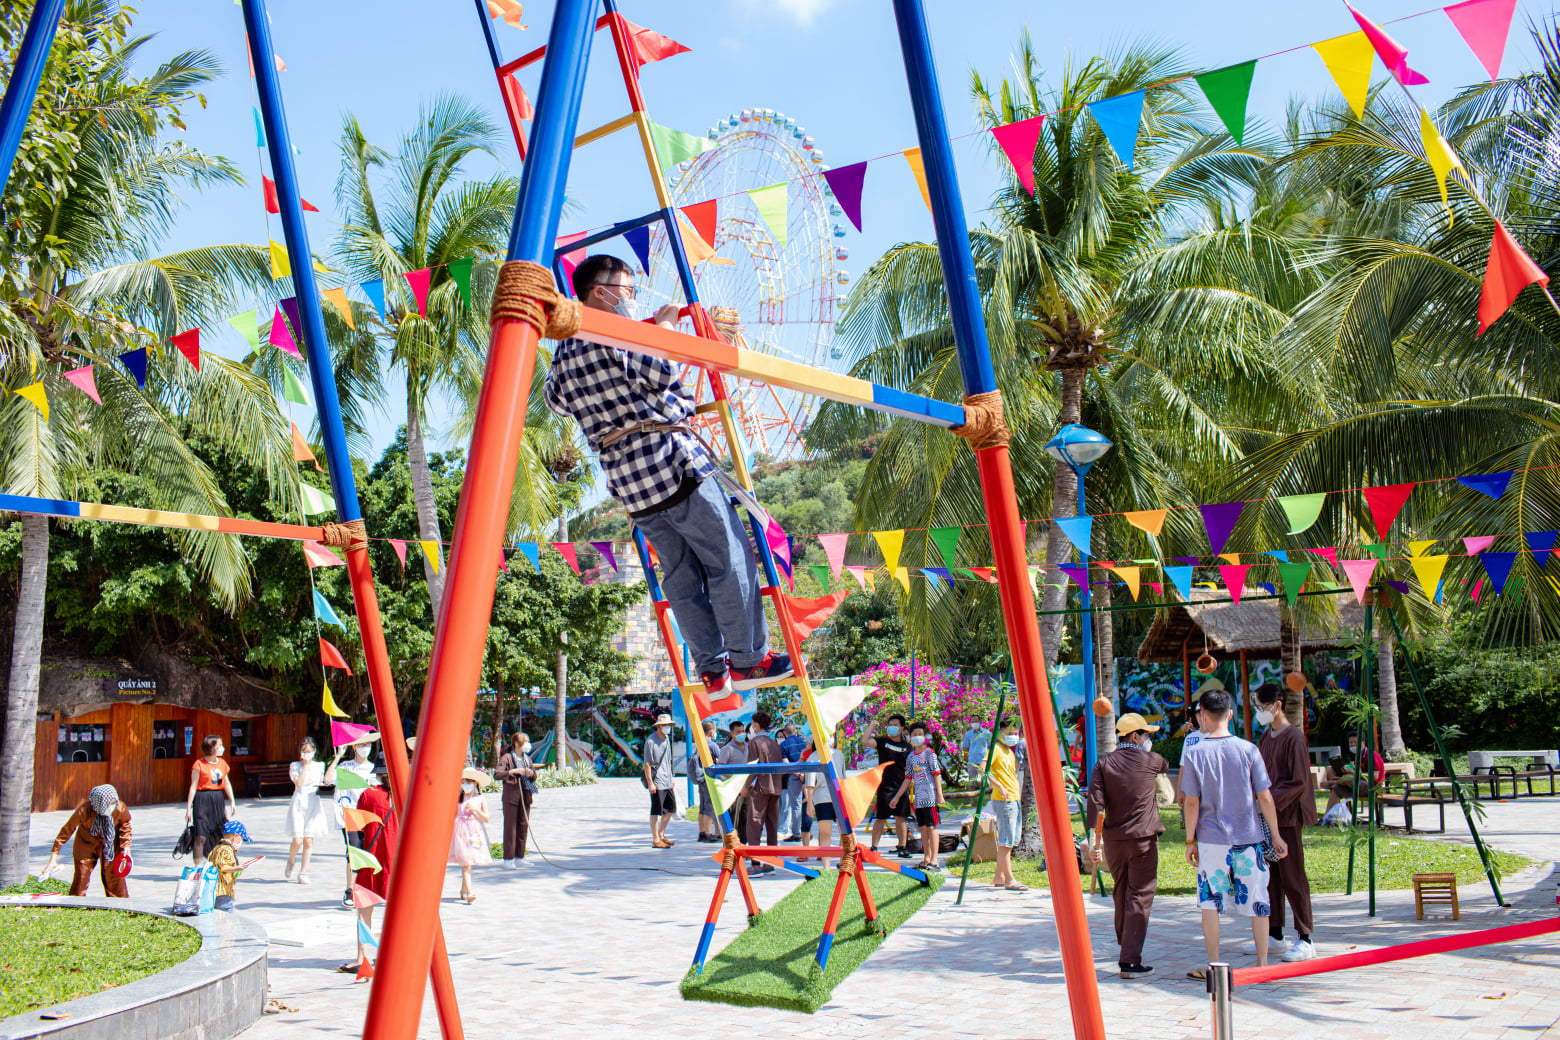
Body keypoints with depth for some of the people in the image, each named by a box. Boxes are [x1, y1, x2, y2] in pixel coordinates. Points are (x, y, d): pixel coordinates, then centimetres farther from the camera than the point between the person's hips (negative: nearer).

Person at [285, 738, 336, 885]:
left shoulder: (319, 767, 11)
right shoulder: (295, 766, 7)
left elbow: (328, 778, -10)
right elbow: (299, 783, -10)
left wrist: (338, 757, -9)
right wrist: (305, 766, -10)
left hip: (314, 805, 2)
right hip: (298, 804, -1)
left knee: (309, 841, -2)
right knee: (297, 840, -10)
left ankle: (303, 873, 5)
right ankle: (291, 862, 20)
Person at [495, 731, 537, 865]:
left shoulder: (527, 758, 15)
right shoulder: (507, 757, -4)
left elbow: (534, 777, 19)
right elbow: (497, 775, -15)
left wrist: (531, 774, -3)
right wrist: (513, 771, -25)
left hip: (525, 794, 6)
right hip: (511, 795, -6)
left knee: (524, 825, 7)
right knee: (510, 826, -4)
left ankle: (519, 857, 15)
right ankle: (508, 859, 1)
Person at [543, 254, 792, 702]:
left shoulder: (562, 355, 15)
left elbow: (555, 400, 33)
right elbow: (662, 374, -18)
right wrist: (664, 326, -2)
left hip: (626, 483, 8)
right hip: (672, 463, -8)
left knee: (680, 574, 13)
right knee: (729, 560, 1)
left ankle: (712, 668, 14)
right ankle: (749, 658, 6)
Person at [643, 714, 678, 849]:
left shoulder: (666, 739, 13)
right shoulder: (650, 741, -12)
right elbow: (647, 763, -14)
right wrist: (650, 782, -19)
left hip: (667, 781, 8)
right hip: (656, 781, -8)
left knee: (671, 809, 13)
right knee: (656, 811, -4)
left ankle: (661, 835, 25)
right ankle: (655, 840, 2)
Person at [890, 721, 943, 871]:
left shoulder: (929, 753, -3)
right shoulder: (910, 757, 14)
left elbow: (937, 774, -6)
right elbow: (908, 779, 19)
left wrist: (940, 794, -13)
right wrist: (896, 797, 19)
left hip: (930, 795, -6)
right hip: (918, 797, 6)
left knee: (931, 826, -8)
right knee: (923, 827, 10)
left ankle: (934, 860, -9)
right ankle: (926, 858, 18)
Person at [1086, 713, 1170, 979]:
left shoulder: (1104, 764, 1)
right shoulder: (1151, 761, -3)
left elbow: (1095, 804, -6)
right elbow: (1166, 766, 23)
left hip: (1114, 839, 4)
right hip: (1144, 838, -4)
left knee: (1121, 894, 20)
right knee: (1139, 897, -3)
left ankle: (1125, 949, 35)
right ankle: (1130, 961, -10)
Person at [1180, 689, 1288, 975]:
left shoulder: (1194, 754, -6)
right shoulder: (1248, 750, -4)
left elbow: (1192, 803, -4)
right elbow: (1264, 797, -1)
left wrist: (1190, 840, 6)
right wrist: (1276, 835, 8)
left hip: (1211, 839, -1)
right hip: (1248, 838, 1)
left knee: (1210, 902, 7)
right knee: (1257, 901, 11)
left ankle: (1214, 966, 10)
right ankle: (1262, 964, 16)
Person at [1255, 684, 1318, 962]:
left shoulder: (1294, 737, -12)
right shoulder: (1267, 736, 14)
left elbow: (1299, 782, -16)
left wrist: (1272, 801, -20)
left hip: (1287, 815, -8)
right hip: (1267, 816, 8)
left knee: (1292, 877, -5)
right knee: (1269, 876, 10)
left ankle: (1305, 940, 0)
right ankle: (1274, 934, 18)